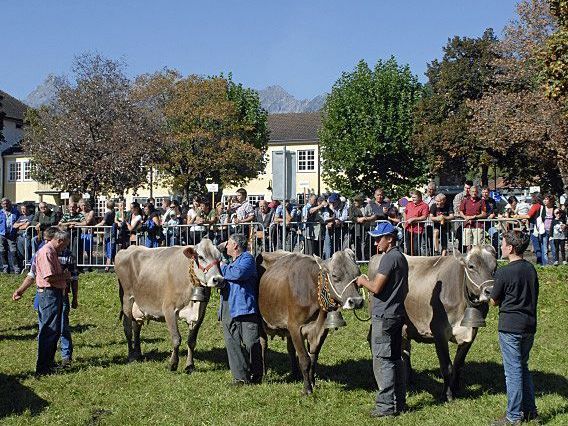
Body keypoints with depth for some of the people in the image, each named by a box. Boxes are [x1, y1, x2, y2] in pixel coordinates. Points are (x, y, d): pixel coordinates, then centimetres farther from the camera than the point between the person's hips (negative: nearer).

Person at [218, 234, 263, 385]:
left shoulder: (247, 258, -2)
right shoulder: (230, 262, 26)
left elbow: (238, 273, -21)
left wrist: (221, 268, -7)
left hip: (245, 308, -8)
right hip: (227, 309, 8)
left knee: (251, 343, -6)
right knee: (233, 344, 3)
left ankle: (256, 375, 7)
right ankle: (240, 377, 6)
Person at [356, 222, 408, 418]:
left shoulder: (389, 257, -15)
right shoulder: (401, 257, 15)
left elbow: (376, 288, -20)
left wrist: (363, 281, -1)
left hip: (384, 316, -10)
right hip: (397, 313, 10)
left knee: (382, 361, -6)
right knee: (395, 359, 14)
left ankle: (386, 405, -4)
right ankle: (399, 402, 20)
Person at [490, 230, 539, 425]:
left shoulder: (503, 273, -15)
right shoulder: (531, 269, 6)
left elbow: (494, 301, -5)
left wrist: (491, 293, 14)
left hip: (510, 326, -7)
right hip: (529, 325, 7)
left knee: (513, 371, -1)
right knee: (523, 367, 19)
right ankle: (530, 410, 23)